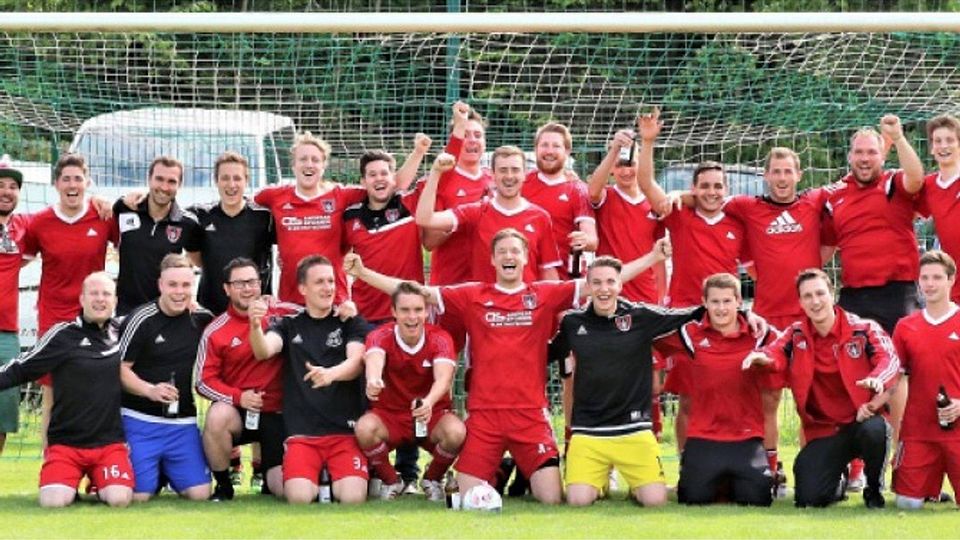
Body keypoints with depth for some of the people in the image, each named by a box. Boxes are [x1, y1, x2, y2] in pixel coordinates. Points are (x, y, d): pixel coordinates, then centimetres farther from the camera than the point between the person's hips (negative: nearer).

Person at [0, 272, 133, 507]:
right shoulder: (63, 335, -4)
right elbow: (21, 369, -1)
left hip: (110, 442, 2)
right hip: (65, 442, -2)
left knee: (120, 499, -22)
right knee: (54, 501, -24)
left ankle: (100, 483, 12)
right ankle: (71, 483, 11)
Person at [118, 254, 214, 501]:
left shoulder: (202, 319, 5)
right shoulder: (141, 320, -10)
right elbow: (120, 369, -9)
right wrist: (150, 390, -25)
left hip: (183, 423, 4)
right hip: (141, 421, -4)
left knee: (200, 494, -6)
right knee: (139, 495, -10)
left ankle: (167, 472, 26)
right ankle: (155, 474, 25)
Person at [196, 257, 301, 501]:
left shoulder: (281, 313, -2)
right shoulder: (215, 332, -4)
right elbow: (204, 381, -5)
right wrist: (238, 397, -19)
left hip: (277, 415, 1)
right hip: (238, 413, -1)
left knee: (284, 488, -11)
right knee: (217, 416, -37)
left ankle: (269, 470, 30)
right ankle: (223, 485, -11)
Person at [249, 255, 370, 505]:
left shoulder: (351, 323, 10)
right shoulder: (290, 325, 13)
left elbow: (356, 362, -8)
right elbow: (263, 351, -7)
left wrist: (330, 374, -32)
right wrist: (255, 326, -31)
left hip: (346, 430, 0)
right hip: (301, 432, 0)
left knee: (353, 497, -24)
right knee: (299, 497, -24)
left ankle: (333, 478, 11)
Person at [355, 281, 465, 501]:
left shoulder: (440, 339, -13)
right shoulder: (381, 336, -14)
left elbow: (443, 379, -31)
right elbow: (374, 360, -38)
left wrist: (429, 402, -55)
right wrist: (373, 380, -64)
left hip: (432, 415, 0)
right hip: (388, 414, 0)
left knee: (456, 432, -33)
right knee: (364, 428, -33)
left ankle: (433, 479, 2)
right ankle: (390, 481, -3)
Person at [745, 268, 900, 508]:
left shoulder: (863, 329, -6)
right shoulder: (796, 335, 4)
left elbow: (889, 359, -20)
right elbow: (776, 352, -13)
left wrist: (877, 380, -44)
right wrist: (762, 357, -39)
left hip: (862, 419, -2)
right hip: (823, 431, 2)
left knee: (873, 430, -40)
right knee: (808, 498, -16)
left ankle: (874, 490, -8)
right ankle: (838, 478, 24)